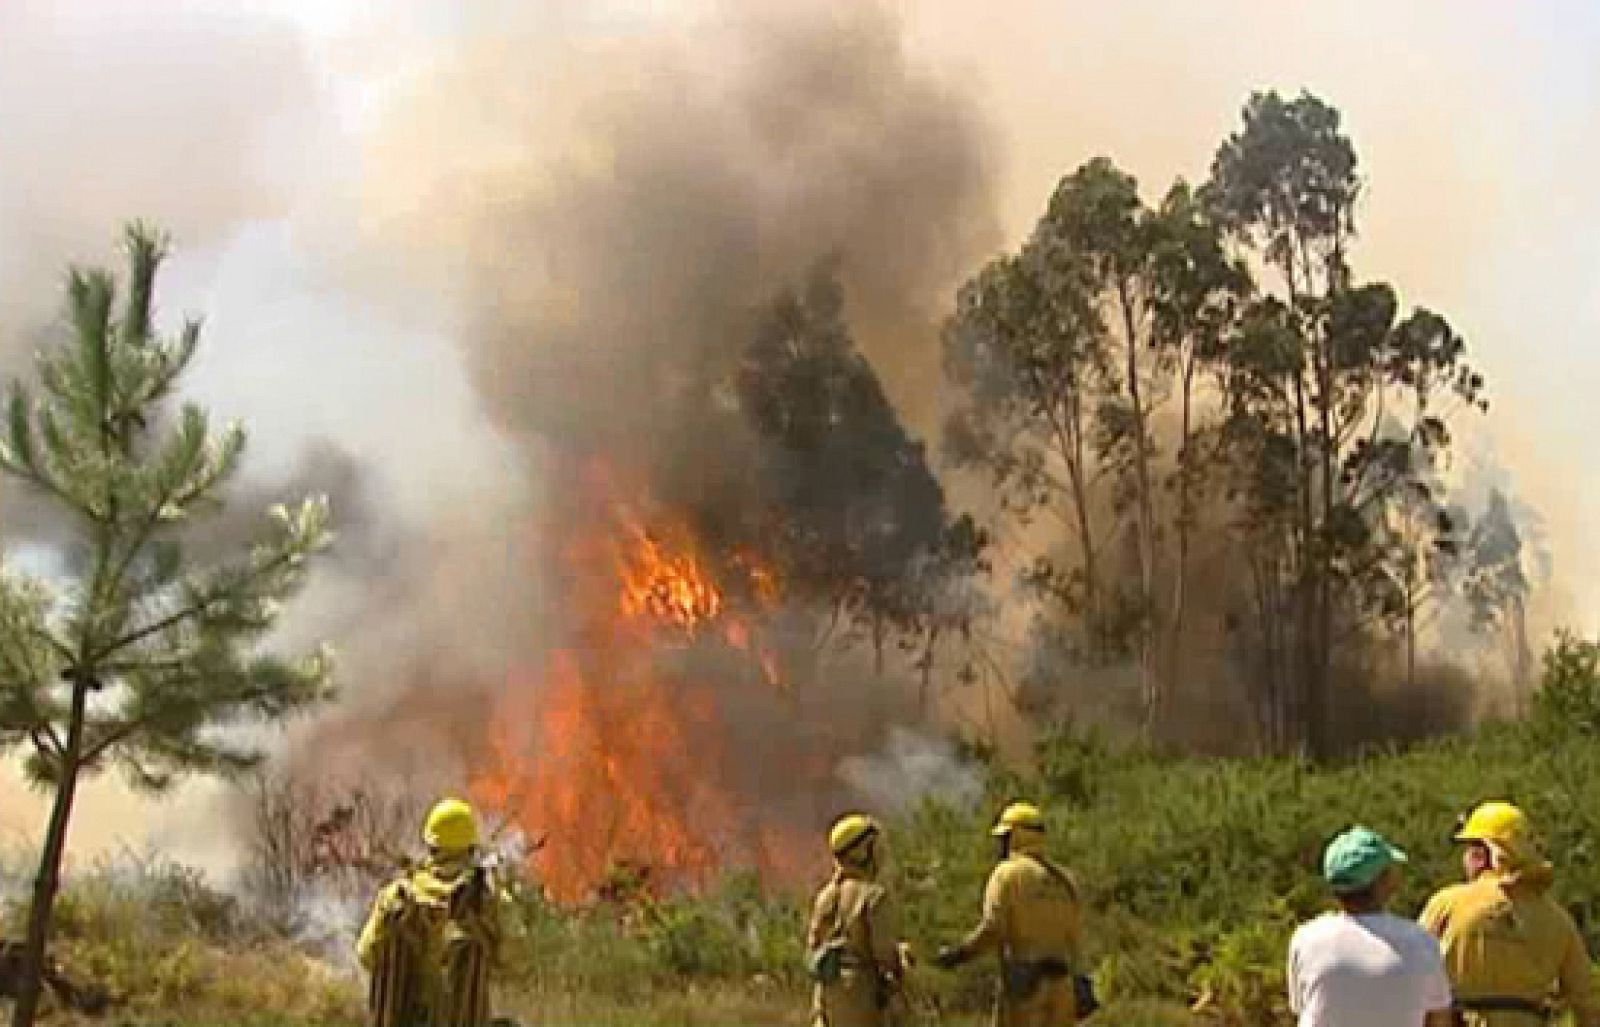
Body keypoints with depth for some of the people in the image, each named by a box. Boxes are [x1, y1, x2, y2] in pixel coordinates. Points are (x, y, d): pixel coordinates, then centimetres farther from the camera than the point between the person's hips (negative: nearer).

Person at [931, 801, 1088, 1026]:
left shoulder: (1008, 872, -5)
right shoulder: (1063, 879, 14)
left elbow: (992, 929, -14)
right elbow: (1074, 938, 13)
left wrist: (959, 953, -4)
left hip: (1023, 985, -6)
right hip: (1060, 985, 6)